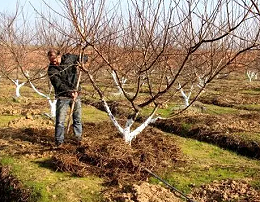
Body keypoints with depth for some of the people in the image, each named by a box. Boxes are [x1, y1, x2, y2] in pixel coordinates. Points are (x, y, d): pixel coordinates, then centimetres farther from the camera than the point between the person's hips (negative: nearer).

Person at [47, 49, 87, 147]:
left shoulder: (69, 58, -1)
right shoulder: (52, 70, -11)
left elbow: (84, 57, 13)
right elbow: (58, 84, -21)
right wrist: (69, 92, -33)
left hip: (75, 94, 3)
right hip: (62, 97, -3)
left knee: (78, 118, 13)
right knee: (60, 120, -3)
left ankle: (78, 137, 29)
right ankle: (59, 141, 8)